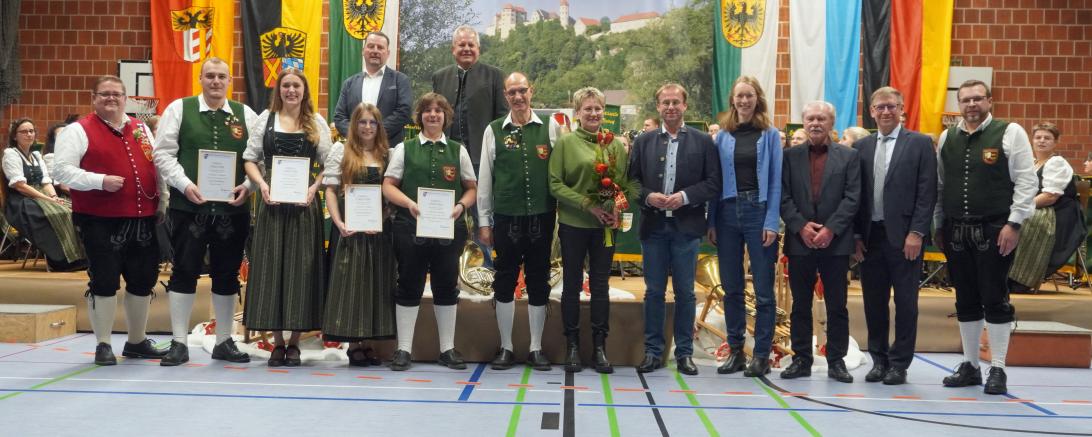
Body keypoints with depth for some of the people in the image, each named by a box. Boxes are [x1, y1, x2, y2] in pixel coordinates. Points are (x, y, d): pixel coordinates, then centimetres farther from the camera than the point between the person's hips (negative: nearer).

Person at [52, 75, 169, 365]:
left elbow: (157, 167, 20)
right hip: (100, 221, -5)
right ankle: (103, 345, 10)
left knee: (143, 281, 10)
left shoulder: (142, 129, 15)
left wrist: (162, 203, 11)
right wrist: (101, 181, -19)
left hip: (143, 219, 6)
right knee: (104, 282, -2)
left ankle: (137, 342, 25)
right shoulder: (79, 131, -2)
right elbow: (63, 170, -9)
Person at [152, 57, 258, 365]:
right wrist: (185, 184, -13)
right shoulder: (179, 109, 4)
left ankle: (224, 342, 20)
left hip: (233, 208, 2)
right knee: (184, 272, 1)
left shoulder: (245, 115, 8)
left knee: (227, 275, 9)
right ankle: (179, 343, 9)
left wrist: (247, 186, -8)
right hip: (188, 205, -2)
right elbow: (163, 154, -1)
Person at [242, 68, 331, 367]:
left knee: (301, 267, 1)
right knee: (270, 267, 2)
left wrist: (314, 187, -11)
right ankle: (278, 342, 11)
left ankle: (294, 342, 11)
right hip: (272, 202, 0)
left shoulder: (317, 123, 7)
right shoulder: (265, 119, 8)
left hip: (304, 203, 0)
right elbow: (250, 158, 6)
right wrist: (262, 184, -10)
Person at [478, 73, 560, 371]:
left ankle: (536, 348, 17)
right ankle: (506, 347, 17)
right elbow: (484, 178, 6)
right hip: (506, 217, 0)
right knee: (505, 281, 6)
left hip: (541, 217, 0)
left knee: (538, 282, 7)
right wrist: (484, 221, 4)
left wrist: (563, 212, 0)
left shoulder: (550, 127, 2)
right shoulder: (494, 131, 3)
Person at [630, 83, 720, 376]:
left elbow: (713, 183, -1)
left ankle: (684, 352, 13)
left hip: (687, 227, -1)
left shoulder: (703, 142, 2)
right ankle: (653, 351, 13)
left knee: (685, 292, 5)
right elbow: (631, 180, 7)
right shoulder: (644, 142, 9)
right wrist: (648, 197, -11)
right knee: (654, 291, 6)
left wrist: (685, 196, -14)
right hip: (653, 227, 2)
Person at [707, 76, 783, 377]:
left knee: (763, 289, 0)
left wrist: (772, 223, -10)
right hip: (727, 212, 3)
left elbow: (775, 180, -2)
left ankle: (761, 355, 7)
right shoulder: (723, 136, 9)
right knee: (731, 288, 7)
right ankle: (735, 350, 16)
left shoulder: (770, 135, 2)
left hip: (758, 211, -3)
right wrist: (712, 222, 2)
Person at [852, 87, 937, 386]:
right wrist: (856, 235, 3)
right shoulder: (861, 147, 10)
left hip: (904, 235, -4)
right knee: (874, 301, 9)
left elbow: (927, 192, -5)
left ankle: (899, 364, 10)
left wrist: (916, 233, -12)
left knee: (905, 302, 2)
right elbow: (856, 193, 10)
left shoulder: (920, 144, 0)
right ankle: (879, 359, 21)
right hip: (870, 235, 4)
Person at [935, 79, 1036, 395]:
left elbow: (1026, 182, -6)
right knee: (965, 301, 11)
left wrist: (1013, 224, -12)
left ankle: (998, 369, 7)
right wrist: (939, 226, 11)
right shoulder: (947, 138, 11)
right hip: (955, 231, 5)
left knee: (995, 300, -2)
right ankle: (970, 366, 20)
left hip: (994, 231, -4)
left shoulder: (1010, 133, -3)